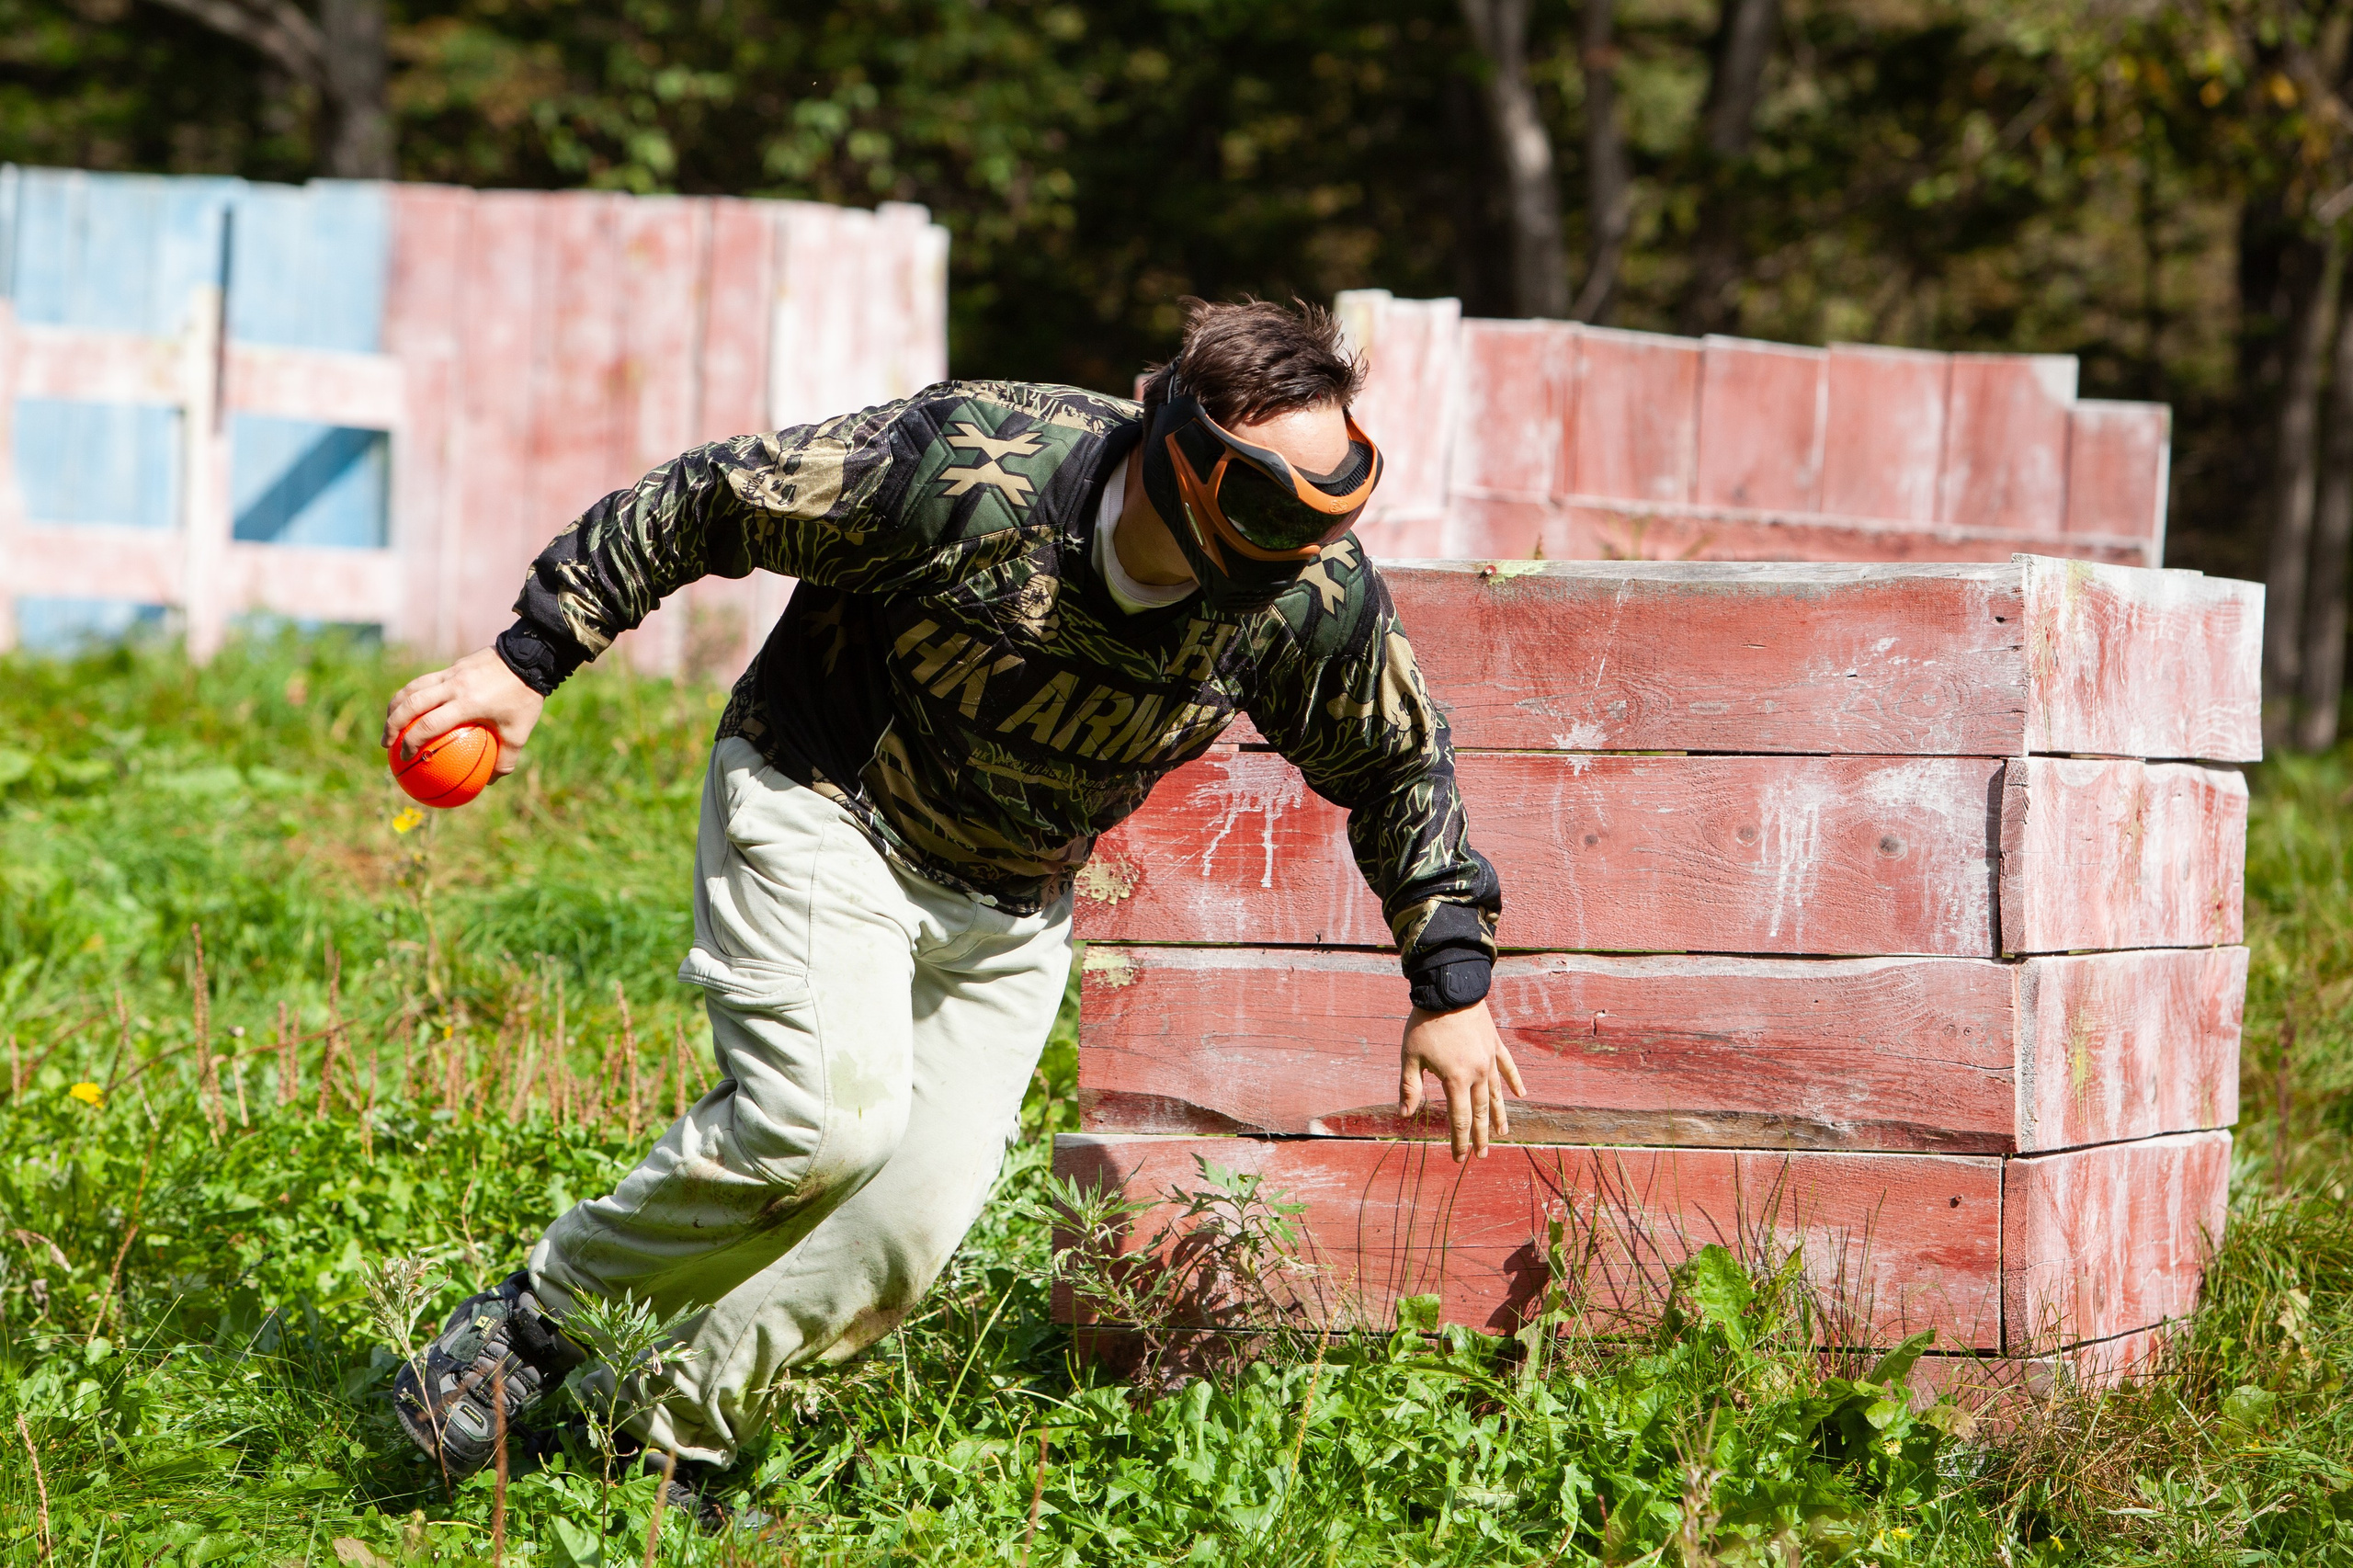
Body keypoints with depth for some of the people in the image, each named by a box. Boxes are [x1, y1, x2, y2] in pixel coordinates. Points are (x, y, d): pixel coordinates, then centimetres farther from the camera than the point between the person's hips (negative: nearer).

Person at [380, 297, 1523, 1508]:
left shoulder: (1317, 601, -17)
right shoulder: (970, 471, -30)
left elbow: (1401, 764, 3)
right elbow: (703, 503, -19)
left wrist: (1450, 986, 3)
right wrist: (528, 661, -17)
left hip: (1007, 909, 5)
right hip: (822, 812, -5)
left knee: (913, 1224, -7)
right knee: (825, 1119, -26)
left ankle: (673, 1442, 10)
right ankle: (534, 1323, -6)